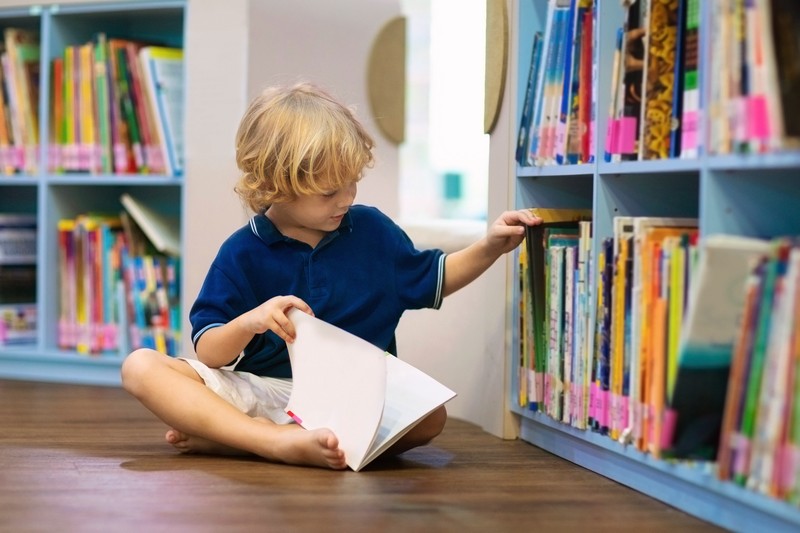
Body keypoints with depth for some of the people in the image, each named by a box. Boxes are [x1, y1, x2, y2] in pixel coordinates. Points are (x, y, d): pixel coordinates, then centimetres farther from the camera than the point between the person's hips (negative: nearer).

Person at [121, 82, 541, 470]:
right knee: (141, 366, -21)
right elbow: (209, 353, -2)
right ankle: (281, 443, -41)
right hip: (255, 392, -2)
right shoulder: (243, 253, -1)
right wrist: (248, 323, -22)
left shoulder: (372, 231, 8)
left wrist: (490, 248, 10)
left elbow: (431, 280, 24)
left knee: (429, 417, -30)